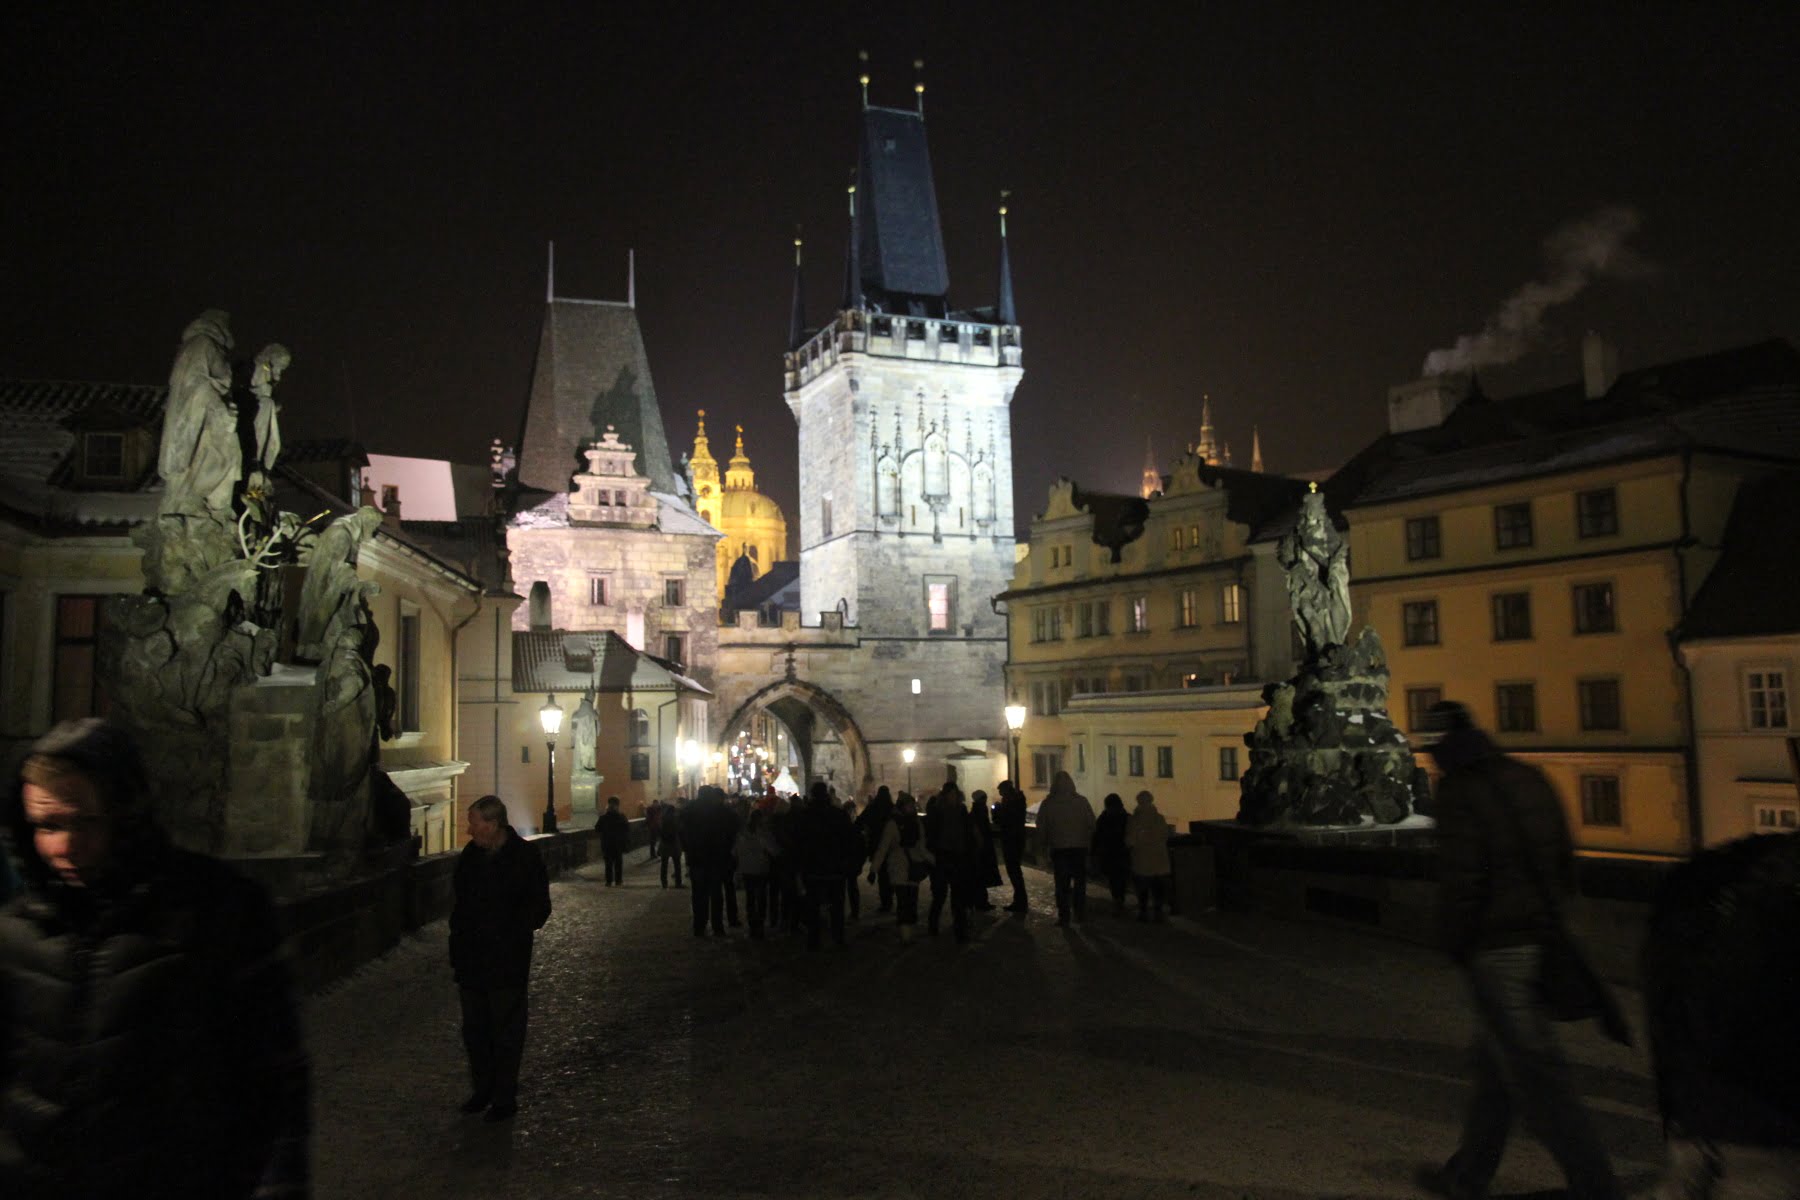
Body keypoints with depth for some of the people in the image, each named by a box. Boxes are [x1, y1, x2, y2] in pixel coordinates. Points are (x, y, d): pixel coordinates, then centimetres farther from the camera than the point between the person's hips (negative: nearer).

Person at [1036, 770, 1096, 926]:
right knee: (1079, 881, 15)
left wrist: (1047, 843, 12)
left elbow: (1041, 827, -3)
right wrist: (1085, 838, 10)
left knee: (1062, 883, 7)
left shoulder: (1047, 804, -7)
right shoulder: (1081, 801, -7)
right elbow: (1091, 824, -5)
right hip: (1079, 847, 1)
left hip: (1058, 848, -1)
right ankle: (1079, 913, 18)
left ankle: (1064, 915, 5)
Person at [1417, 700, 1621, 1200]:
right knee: (1496, 1060, 19)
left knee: (1536, 1075, -2)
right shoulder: (1529, 779, 10)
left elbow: (1460, 880, -19)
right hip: (1544, 940, 9)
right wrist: (1551, 921, 19)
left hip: (1498, 950, -9)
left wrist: (1456, 945, -6)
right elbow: (1564, 862, 14)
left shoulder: (1460, 792, -14)